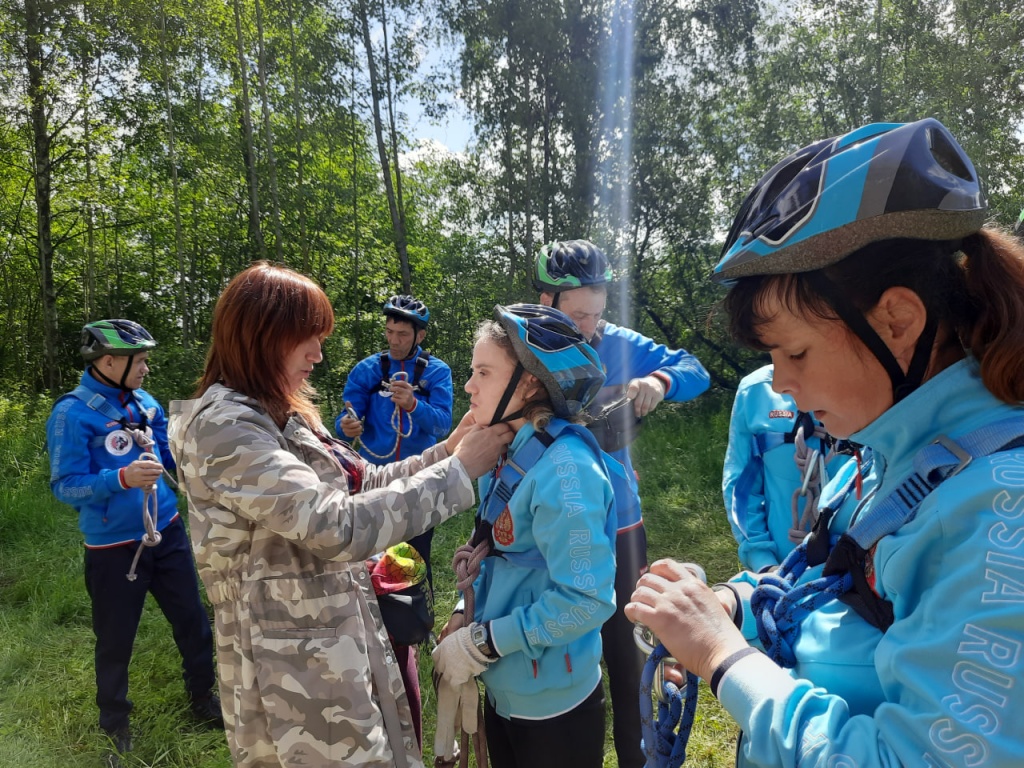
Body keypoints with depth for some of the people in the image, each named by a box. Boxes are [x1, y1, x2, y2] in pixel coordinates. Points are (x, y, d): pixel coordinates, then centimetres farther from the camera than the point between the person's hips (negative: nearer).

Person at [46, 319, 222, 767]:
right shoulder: (72, 413, -16)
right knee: (115, 640, 13)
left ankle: (203, 699, 38)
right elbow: (65, 487, -17)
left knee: (192, 621, 15)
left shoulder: (144, 402, 2)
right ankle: (115, 726, 38)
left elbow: (174, 458, 8)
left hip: (167, 533, 5)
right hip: (114, 547, -5)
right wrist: (123, 479, -32)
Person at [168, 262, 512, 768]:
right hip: (295, 662, -9)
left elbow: (364, 484, 11)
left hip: (336, 640, 9)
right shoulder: (224, 427, -22)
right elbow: (337, 526, -31)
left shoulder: (281, 417, 7)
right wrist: (458, 471, -24)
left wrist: (445, 451, -2)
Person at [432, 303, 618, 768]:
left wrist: (484, 642, -19)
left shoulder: (563, 467, -26)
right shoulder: (511, 451, -1)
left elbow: (587, 599, -27)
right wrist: (466, 616, -2)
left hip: (551, 701, -7)